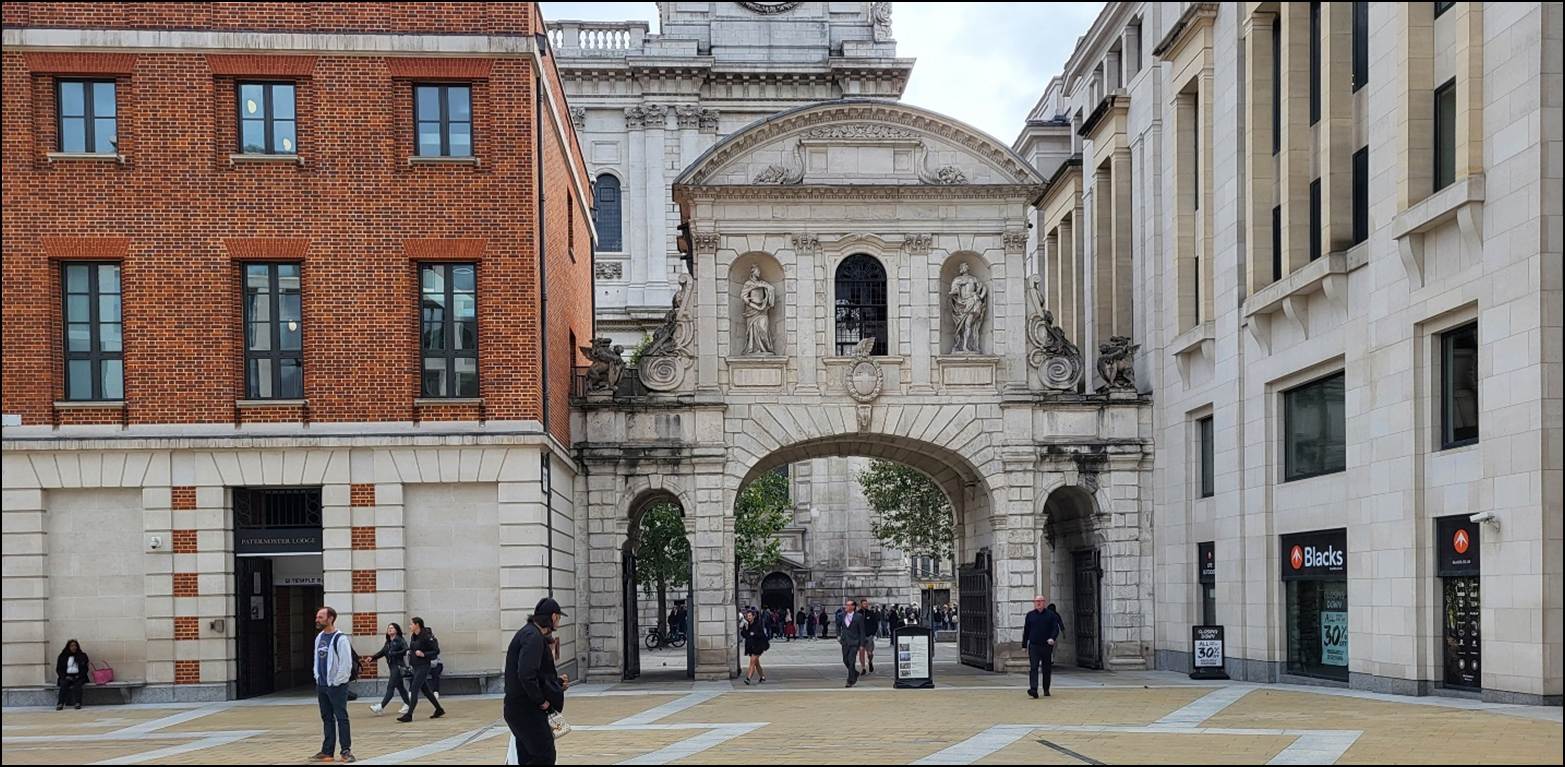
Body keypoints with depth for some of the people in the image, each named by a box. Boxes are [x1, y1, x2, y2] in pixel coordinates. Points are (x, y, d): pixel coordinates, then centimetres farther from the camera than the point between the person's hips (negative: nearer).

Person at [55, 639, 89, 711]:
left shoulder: (82, 656, 11)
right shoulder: (62, 657, 12)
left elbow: (85, 668, 7)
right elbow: (58, 669, 10)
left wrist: (78, 676, -9)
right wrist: (65, 676, -7)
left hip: (78, 677, -1)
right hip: (66, 677, 1)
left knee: (77, 684, -33)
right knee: (63, 684, -31)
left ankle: (78, 703, -44)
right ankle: (60, 704, -42)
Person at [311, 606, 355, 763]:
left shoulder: (340, 638, -13)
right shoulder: (319, 637, 12)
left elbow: (346, 663, -16)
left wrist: (336, 682, -14)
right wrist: (317, 677, 11)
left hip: (336, 685, -8)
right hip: (321, 685, 8)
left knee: (341, 718, -4)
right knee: (326, 719, 11)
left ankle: (346, 751, 1)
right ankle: (327, 751, 16)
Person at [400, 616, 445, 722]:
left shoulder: (426, 636, -16)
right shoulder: (414, 636, 9)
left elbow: (436, 651, -14)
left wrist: (424, 654, -23)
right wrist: (410, 651, 6)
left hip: (423, 666, -9)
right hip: (416, 666, 9)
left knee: (414, 689, -12)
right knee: (425, 689, 15)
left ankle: (409, 715, -12)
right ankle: (439, 710, 26)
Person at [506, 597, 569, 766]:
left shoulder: (527, 632, 15)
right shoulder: (533, 637, -17)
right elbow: (526, 675, -27)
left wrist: (557, 680, 18)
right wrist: (541, 700, -17)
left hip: (519, 708, 10)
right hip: (526, 709, -10)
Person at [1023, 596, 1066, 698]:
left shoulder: (1051, 615, 4)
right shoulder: (1030, 615, 8)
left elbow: (1056, 628, -2)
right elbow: (1026, 631, 13)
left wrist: (1052, 638, -21)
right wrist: (1024, 645, 12)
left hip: (1047, 646, 0)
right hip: (1033, 645, 0)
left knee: (1047, 669, 9)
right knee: (1033, 668, -14)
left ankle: (1046, 690, 23)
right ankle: (1033, 689, -24)